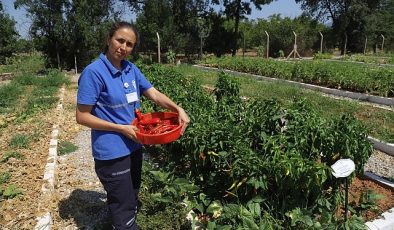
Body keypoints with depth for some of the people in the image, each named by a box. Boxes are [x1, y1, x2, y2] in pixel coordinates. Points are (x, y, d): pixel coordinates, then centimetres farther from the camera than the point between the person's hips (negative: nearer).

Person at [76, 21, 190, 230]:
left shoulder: (131, 69, 2)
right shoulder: (94, 72, -18)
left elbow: (154, 95, 3)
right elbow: (82, 117, -16)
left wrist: (178, 109, -15)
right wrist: (121, 128, -20)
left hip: (133, 147, 7)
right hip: (112, 153, -7)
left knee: (130, 202, 26)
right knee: (124, 210, 7)